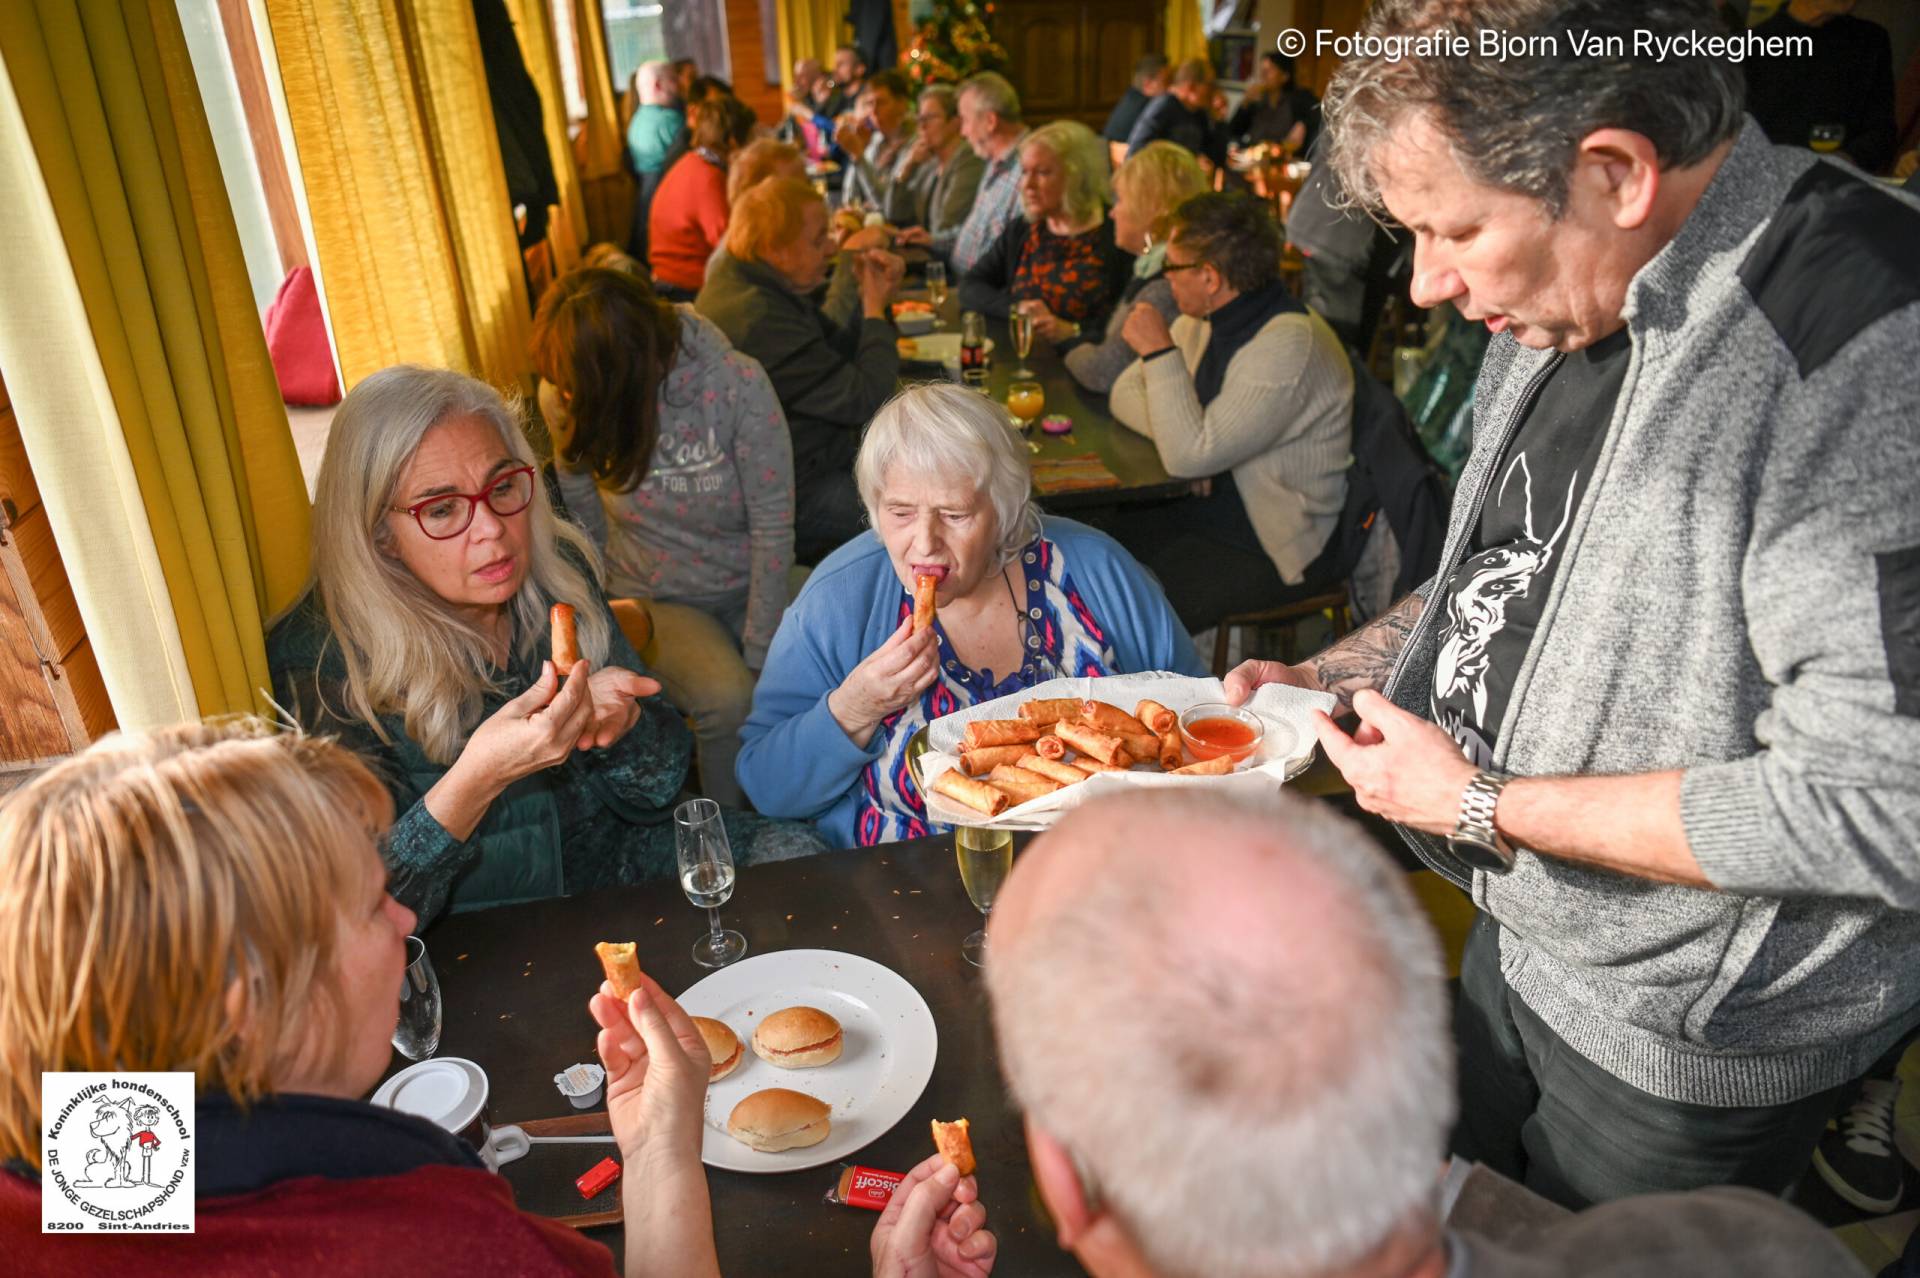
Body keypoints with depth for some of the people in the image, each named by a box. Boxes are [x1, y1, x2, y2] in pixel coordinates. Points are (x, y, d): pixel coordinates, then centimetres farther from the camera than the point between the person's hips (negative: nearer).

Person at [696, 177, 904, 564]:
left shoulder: (748, 283, 6)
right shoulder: (759, 321, -27)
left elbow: (839, 354, 14)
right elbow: (864, 400, -24)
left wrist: (869, 301, -3)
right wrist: (875, 310, -11)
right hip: (794, 496, -11)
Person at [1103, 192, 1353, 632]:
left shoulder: (1289, 345, -25)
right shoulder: (1205, 319, 2)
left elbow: (1190, 456, -30)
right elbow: (1126, 393, 8)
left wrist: (1161, 352, -23)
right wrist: (1186, 431, -11)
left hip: (1276, 545, -8)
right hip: (1217, 503, 8)